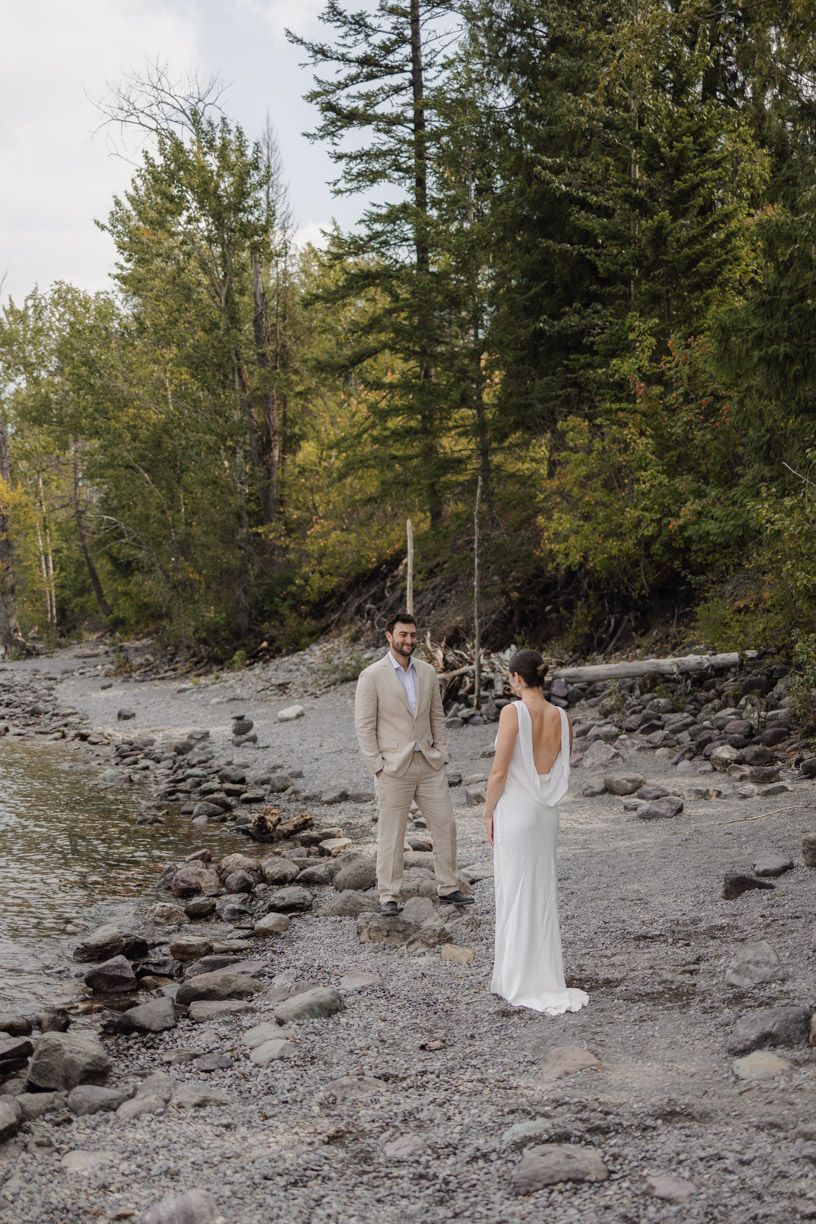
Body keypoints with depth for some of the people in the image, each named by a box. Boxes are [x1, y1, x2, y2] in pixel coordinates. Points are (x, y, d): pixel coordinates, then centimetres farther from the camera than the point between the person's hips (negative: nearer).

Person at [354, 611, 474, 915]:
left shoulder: (427, 672, 8)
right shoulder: (371, 676, -8)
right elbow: (364, 726, -8)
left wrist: (441, 755, 7)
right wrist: (378, 767, -10)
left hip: (429, 765, 5)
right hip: (394, 768, -5)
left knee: (445, 825, 7)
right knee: (391, 835, 2)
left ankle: (448, 887, 20)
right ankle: (388, 896, 12)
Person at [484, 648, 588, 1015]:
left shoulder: (513, 712, -15)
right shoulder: (561, 717, 2)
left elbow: (499, 772, -15)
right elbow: (561, 770, 11)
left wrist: (488, 812, -5)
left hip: (514, 810, -6)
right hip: (547, 811, 6)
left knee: (515, 895, 4)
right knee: (542, 894, 15)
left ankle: (520, 982, 11)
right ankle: (545, 974, 22)